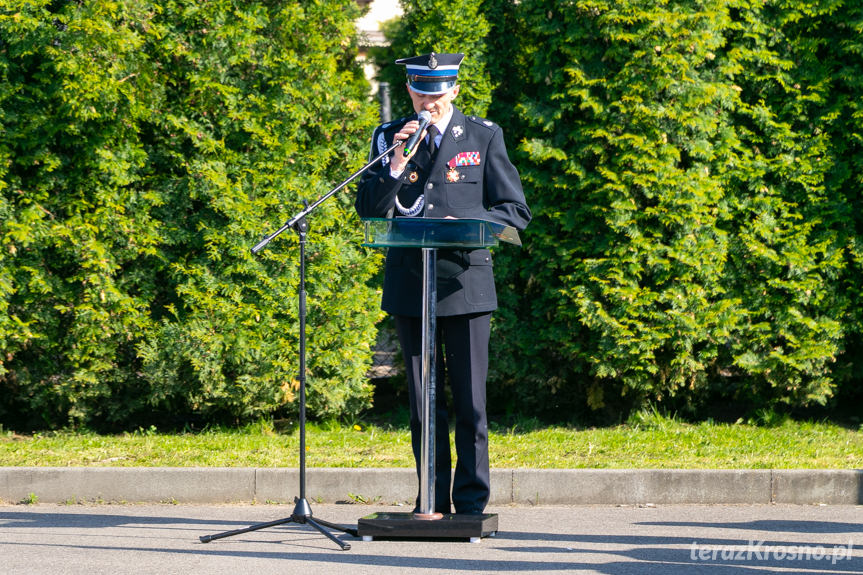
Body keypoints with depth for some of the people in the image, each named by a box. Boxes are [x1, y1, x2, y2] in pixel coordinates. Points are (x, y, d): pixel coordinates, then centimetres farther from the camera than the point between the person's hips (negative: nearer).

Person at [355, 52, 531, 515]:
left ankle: (472, 503, 4)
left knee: (470, 402, -3)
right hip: (409, 283, 2)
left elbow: (515, 211, 5)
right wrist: (397, 163, -12)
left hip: (466, 281, -2)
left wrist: (465, 224, -12)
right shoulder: (390, 137, 9)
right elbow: (368, 209, 3)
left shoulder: (484, 137, 4)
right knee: (423, 402, 5)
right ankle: (433, 504, 11)